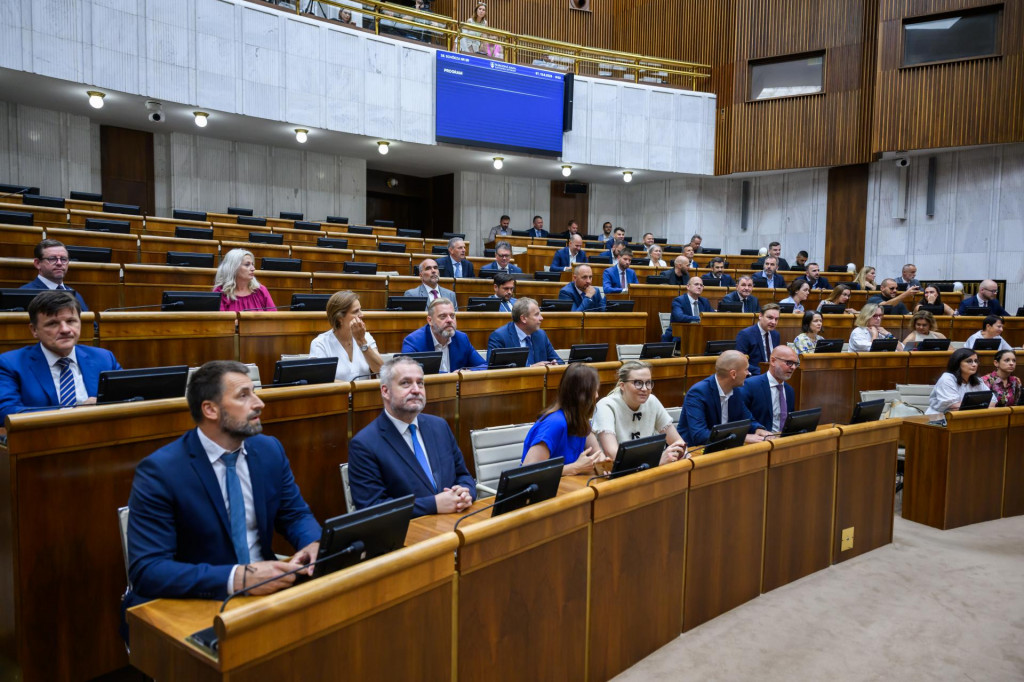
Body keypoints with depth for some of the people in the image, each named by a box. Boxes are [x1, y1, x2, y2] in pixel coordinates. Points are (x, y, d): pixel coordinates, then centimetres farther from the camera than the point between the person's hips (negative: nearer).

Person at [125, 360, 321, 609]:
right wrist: (237, 578, -29)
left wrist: (315, 545, -11)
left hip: (264, 588, 5)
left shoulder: (270, 450, 2)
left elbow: (296, 515, 11)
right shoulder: (159, 471, -12)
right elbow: (146, 570, -17)